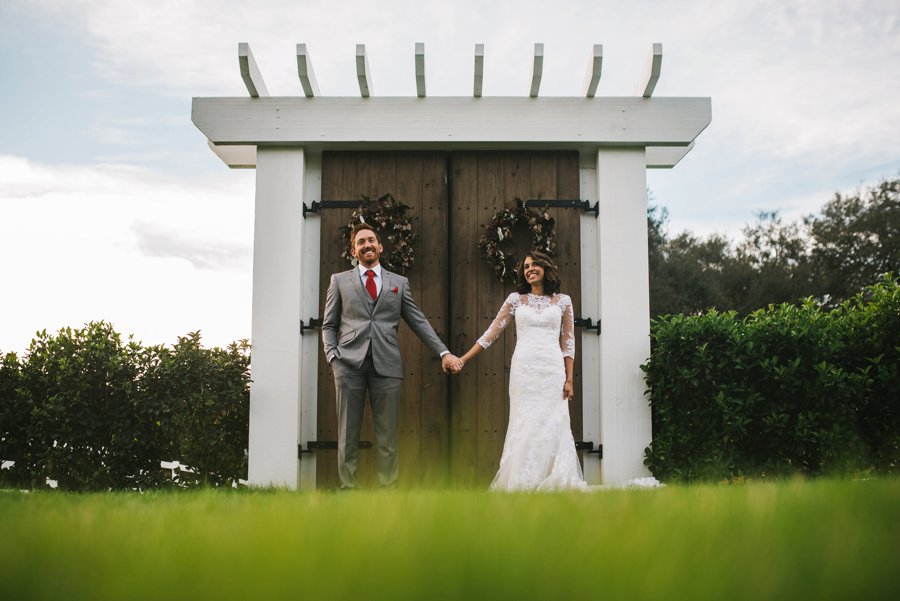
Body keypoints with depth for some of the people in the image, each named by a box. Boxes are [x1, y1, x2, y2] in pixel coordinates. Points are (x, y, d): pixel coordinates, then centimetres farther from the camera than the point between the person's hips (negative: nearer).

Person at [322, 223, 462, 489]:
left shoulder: (399, 282, 16)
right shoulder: (339, 281, 14)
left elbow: (419, 322, 12)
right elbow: (328, 325, 13)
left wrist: (443, 352, 2)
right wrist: (332, 355, -3)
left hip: (386, 365, 0)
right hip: (349, 364, 0)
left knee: (388, 435, 1)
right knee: (348, 433, 2)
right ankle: (348, 487, 8)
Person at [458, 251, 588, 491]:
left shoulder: (562, 301, 9)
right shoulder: (516, 299, 9)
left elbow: (568, 343, 8)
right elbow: (492, 332, 8)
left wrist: (569, 379, 1)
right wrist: (463, 359, 3)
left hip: (552, 370, 0)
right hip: (523, 370, 0)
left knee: (553, 425, -1)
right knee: (524, 426, -2)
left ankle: (553, 483, 8)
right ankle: (522, 483, 5)